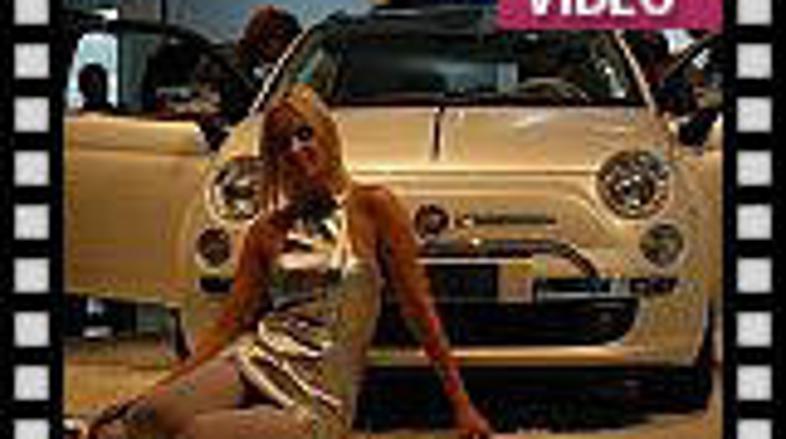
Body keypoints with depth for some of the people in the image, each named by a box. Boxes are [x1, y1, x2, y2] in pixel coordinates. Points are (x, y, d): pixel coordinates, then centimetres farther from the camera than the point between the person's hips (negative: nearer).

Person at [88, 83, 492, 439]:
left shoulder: (372, 207, 3)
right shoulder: (268, 231, 14)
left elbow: (418, 308, 3)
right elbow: (229, 325, 13)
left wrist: (461, 404, 2)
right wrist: (163, 388, 3)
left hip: (316, 404, -3)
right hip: (254, 361, 3)